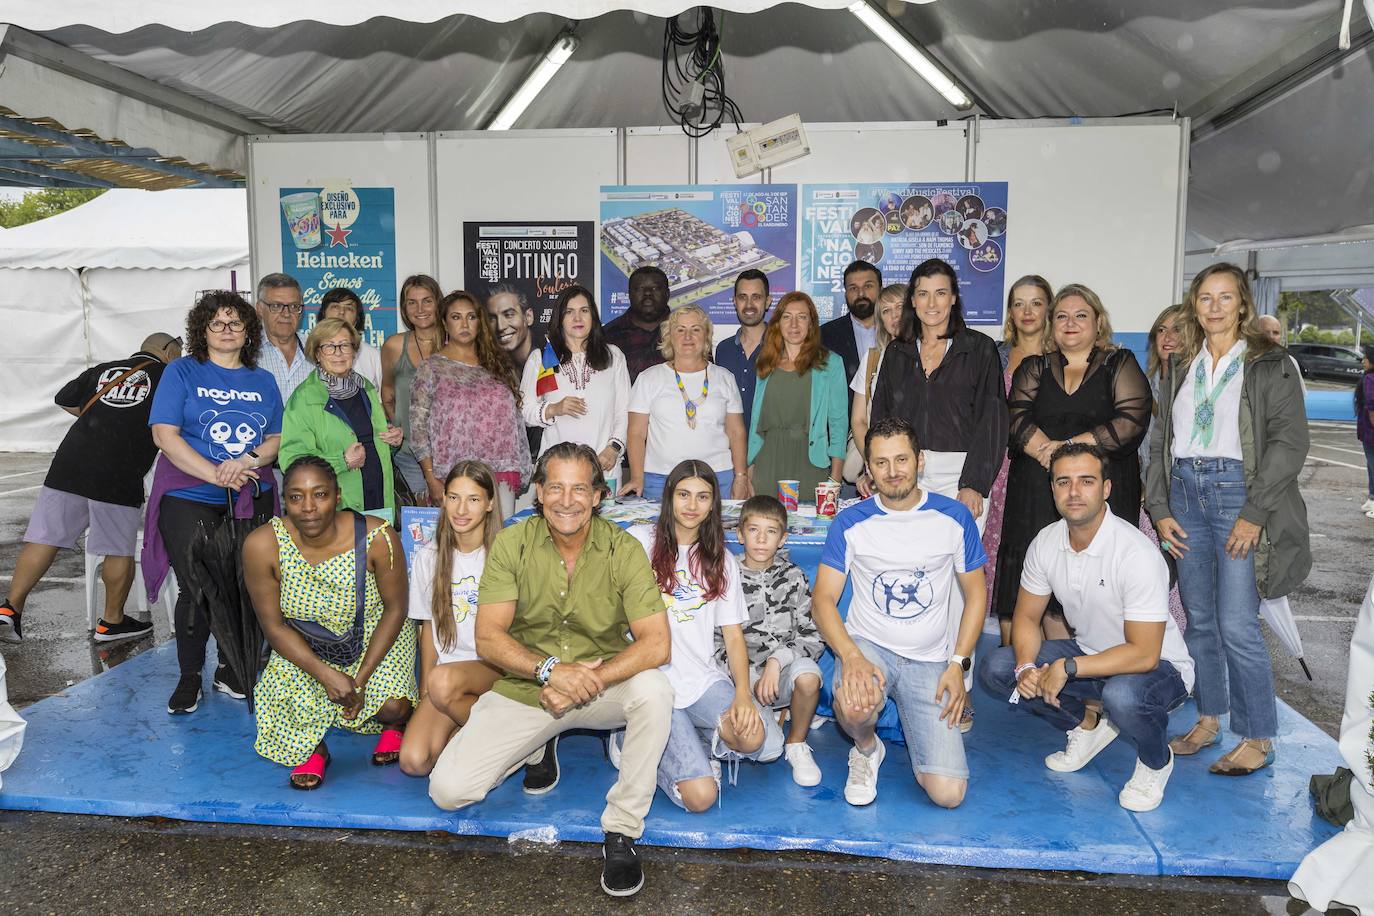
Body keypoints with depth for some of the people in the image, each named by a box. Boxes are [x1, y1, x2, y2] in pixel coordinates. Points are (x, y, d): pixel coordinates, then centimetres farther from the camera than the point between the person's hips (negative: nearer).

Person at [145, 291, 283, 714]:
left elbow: (277, 439, 10)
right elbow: (165, 434, -7)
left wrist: (248, 461, -12)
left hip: (251, 500, 3)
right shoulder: (182, 372, 3)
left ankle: (231, 670, 21)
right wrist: (215, 474, -18)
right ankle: (189, 677, 15)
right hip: (189, 500, -3)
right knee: (198, 590, -4)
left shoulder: (263, 380, 14)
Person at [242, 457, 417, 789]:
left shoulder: (377, 537, -27)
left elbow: (395, 609, -14)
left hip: (376, 639, -1)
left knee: (393, 707, -22)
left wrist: (361, 678, -20)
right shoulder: (261, 546, -23)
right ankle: (314, 748, 11)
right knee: (283, 699, -26)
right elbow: (273, 625, -13)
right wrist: (325, 674, -25)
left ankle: (395, 725, 20)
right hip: (303, 647, 1)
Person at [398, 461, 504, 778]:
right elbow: (429, 627, 11)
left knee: (444, 680, -36)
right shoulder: (429, 558, 6)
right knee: (414, 761, -19)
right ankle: (457, 726, 10)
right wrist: (425, 694, 4)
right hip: (446, 669, 3)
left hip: (494, 667, -3)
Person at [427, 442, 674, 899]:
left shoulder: (622, 548, -11)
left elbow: (656, 643, -18)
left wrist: (585, 683, -26)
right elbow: (488, 638, -12)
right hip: (525, 688, 1)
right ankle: (538, 744, 18)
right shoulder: (511, 543, -7)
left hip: (603, 686, -1)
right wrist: (550, 669, -28)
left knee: (653, 689, -33)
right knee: (447, 788, -13)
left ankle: (621, 832, -15)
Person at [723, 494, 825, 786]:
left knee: (807, 674, -34)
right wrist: (752, 679, -14)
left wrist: (777, 660, -19)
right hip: (741, 675, -1)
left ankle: (796, 745, -5)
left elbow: (813, 637, -2)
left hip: (783, 671, 1)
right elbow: (714, 641, -2)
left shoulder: (794, 577, 2)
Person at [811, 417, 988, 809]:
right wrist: (851, 656, -25)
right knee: (854, 706, -38)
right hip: (867, 644, -1)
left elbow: (976, 593, 7)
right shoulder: (850, 523, -3)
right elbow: (823, 600, -6)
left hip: (930, 660, 1)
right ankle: (866, 750, 1)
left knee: (948, 793, -11)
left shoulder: (955, 517, -1)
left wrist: (958, 664, -5)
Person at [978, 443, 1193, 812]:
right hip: (1089, 651, 6)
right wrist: (1026, 666, -19)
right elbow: (1027, 617, 0)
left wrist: (1067, 668, -30)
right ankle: (1087, 726, 12)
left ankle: (1156, 761, -2)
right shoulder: (1046, 543, -9)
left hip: (1159, 666, -6)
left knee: (1122, 696, -40)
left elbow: (1143, 654, -29)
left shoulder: (1137, 554, -28)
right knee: (995, 668, -12)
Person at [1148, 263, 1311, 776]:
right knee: (1199, 618, 10)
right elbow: (1161, 441, 14)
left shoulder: (1270, 365, 0)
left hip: (1237, 492, -5)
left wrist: (1254, 513, -14)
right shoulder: (1179, 367, 14)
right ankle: (1208, 720, 24)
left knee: (1237, 624, -8)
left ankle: (1257, 739, 7)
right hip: (1185, 493, 5)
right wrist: (1160, 509, 4)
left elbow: (1290, 443, -7)